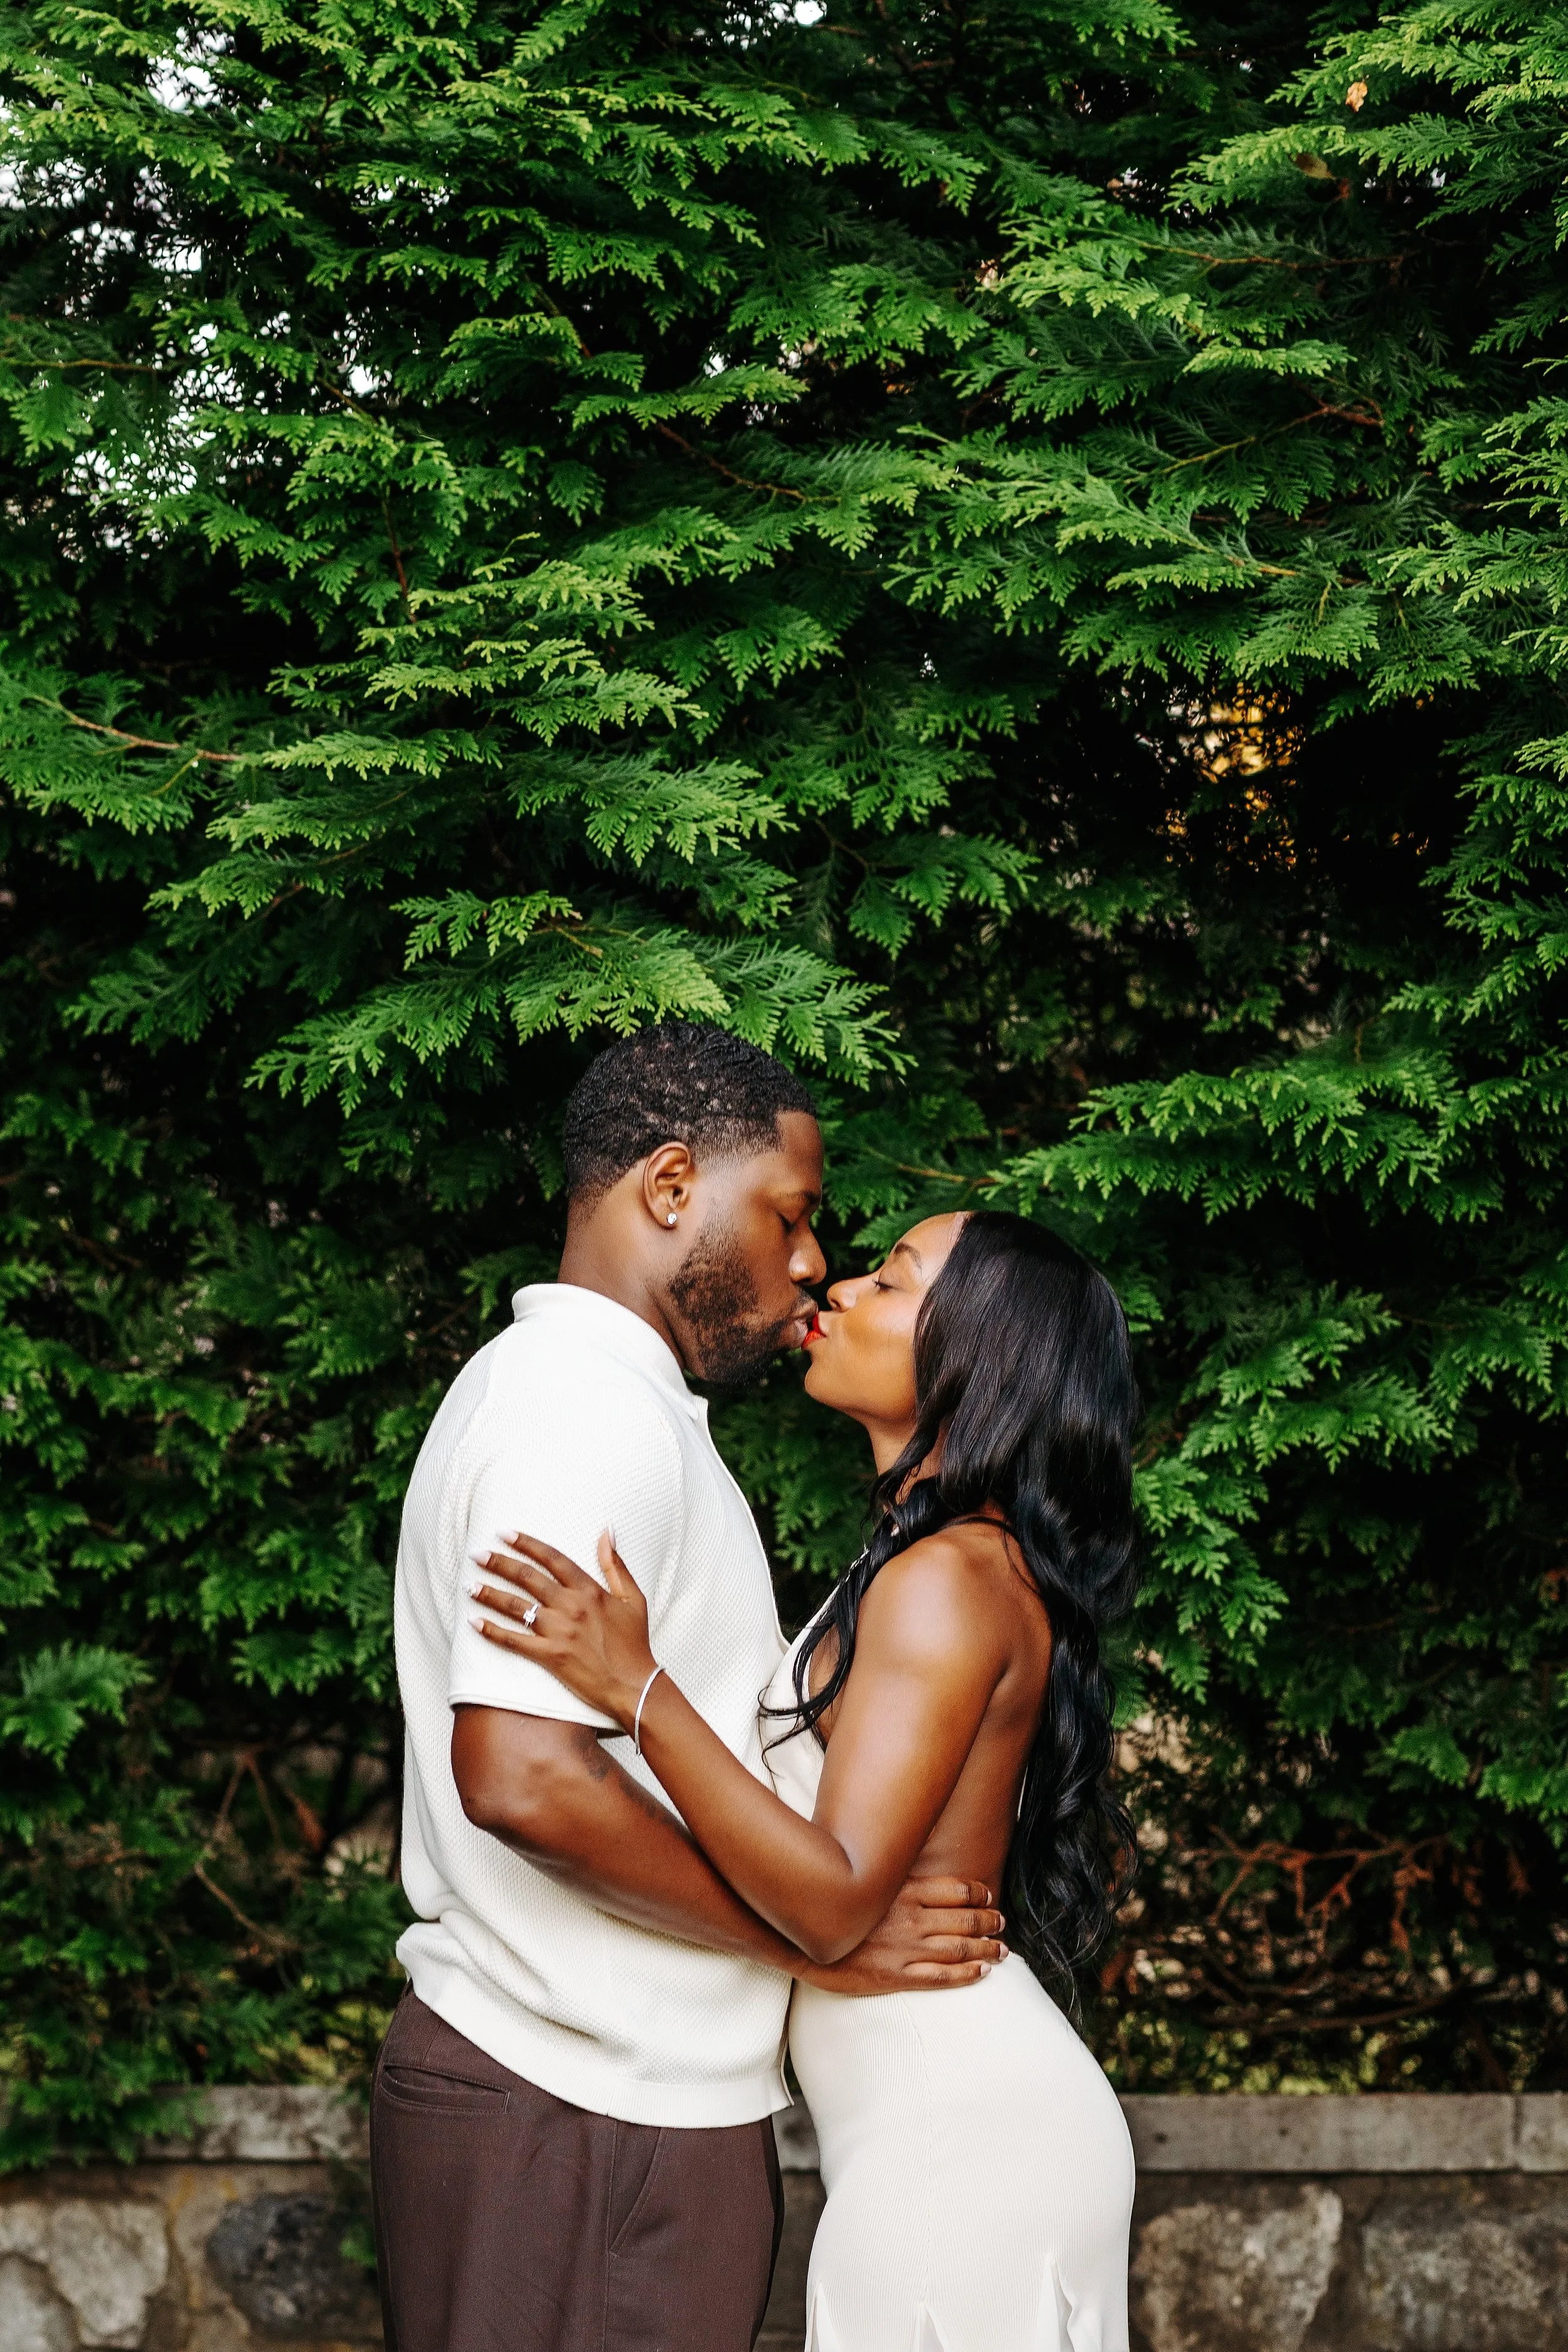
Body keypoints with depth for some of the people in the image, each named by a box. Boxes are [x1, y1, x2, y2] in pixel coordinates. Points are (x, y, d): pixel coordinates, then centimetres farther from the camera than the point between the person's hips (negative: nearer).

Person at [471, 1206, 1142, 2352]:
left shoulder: (947, 1580, -17)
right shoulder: (973, 1565, 13)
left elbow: (836, 1900, -23)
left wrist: (638, 1689, -26)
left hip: (961, 2140, -10)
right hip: (962, 2127, 10)